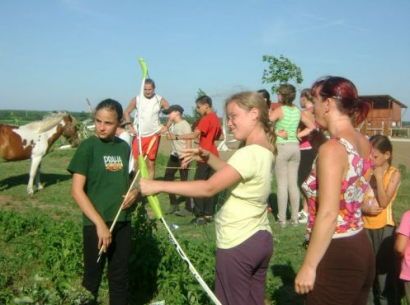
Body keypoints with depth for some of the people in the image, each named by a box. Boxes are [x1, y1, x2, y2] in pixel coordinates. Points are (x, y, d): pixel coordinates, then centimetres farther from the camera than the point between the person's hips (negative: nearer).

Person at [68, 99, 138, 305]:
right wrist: (99, 223, -19)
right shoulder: (88, 147, -10)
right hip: (96, 224, -4)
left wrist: (134, 191, -5)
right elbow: (77, 190, -14)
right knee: (92, 279, 7)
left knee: (119, 278, 15)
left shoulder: (124, 147, 4)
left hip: (123, 222, 4)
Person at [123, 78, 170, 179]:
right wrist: (130, 126, -2)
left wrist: (166, 126, -5)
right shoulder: (136, 99, -1)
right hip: (138, 135, 0)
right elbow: (127, 112, 9)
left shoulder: (160, 100, -2)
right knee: (133, 162, -4)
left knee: (151, 163, 8)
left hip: (153, 135, 0)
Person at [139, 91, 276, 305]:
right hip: (261, 239, 9)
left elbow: (209, 188, -28)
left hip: (238, 245, -9)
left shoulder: (249, 154, -22)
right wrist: (208, 157, 4)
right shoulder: (264, 151, 7)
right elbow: (232, 174, 20)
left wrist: (157, 186, -26)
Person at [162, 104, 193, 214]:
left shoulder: (184, 125, -12)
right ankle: (174, 204, 21)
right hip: (174, 156, 8)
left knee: (184, 181, -3)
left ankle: (188, 207, 7)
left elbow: (189, 142, -17)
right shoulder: (172, 125, 11)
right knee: (167, 179, 8)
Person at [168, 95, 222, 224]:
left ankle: (200, 216, -4)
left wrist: (176, 137, -26)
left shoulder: (206, 118, -15)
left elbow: (194, 135, -26)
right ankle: (208, 214, 15)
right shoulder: (216, 118, 13)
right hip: (213, 156, 9)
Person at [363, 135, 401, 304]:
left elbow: (384, 203, -16)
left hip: (384, 228, -4)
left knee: (384, 270, 3)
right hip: (364, 227, 4)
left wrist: (379, 177, -20)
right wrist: (365, 209, -19)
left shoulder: (394, 174, -7)